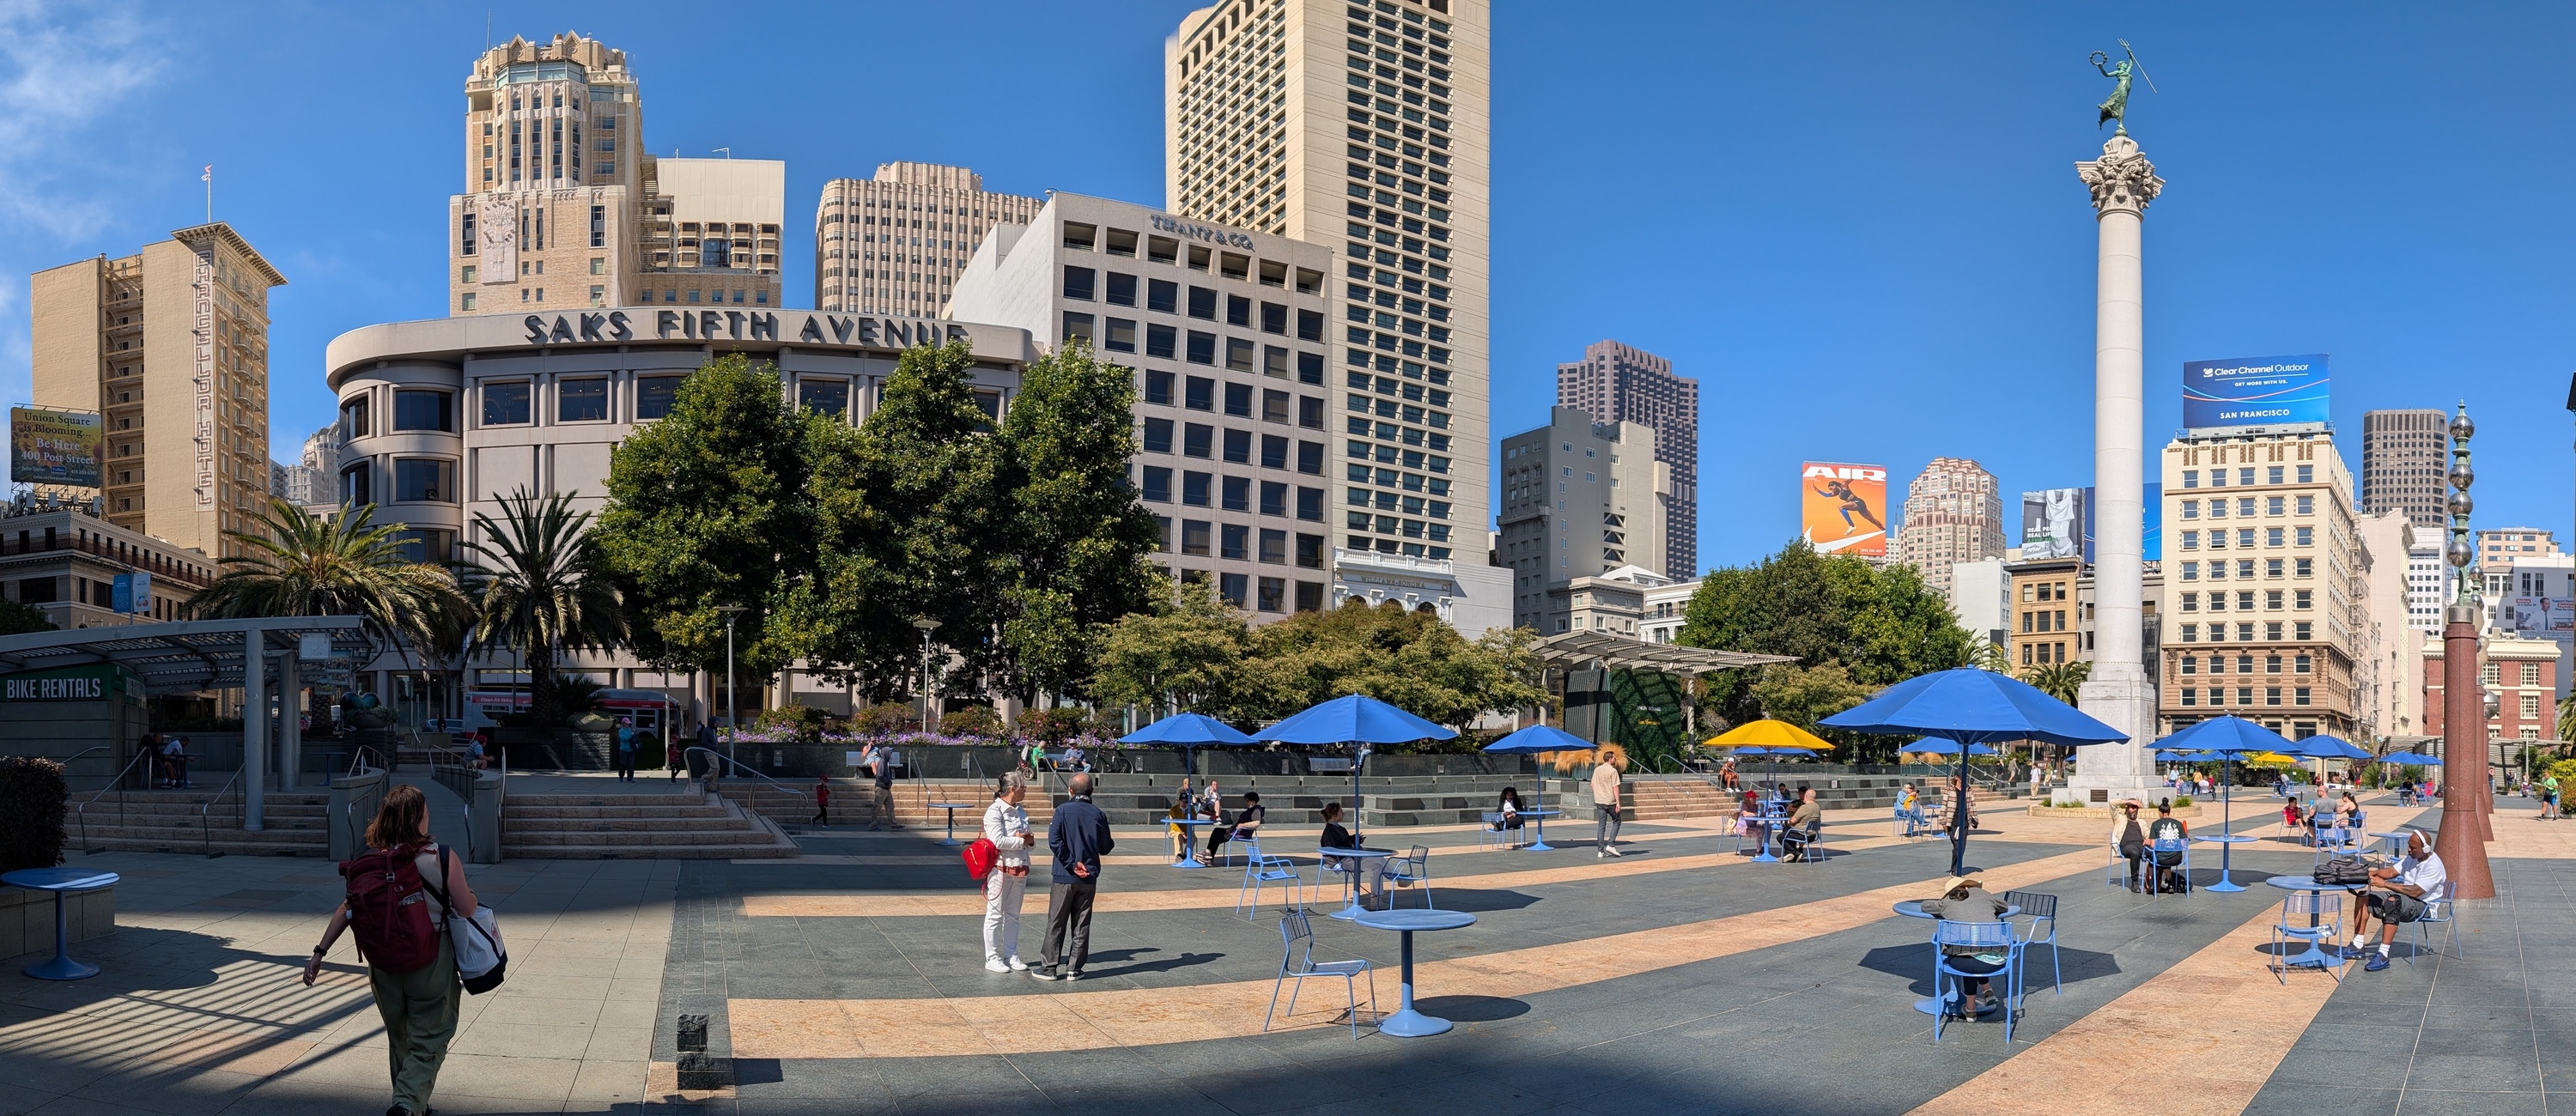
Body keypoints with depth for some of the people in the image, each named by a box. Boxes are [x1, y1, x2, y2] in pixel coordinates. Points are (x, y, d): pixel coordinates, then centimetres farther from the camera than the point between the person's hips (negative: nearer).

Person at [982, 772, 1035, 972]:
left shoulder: (1020, 812, 13)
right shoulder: (994, 811, -10)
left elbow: (1029, 841, 19)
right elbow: (998, 841, -21)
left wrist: (1031, 840, -5)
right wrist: (1022, 841, -11)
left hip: (1020, 869, 8)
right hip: (1000, 868, -8)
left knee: (1013, 915, 12)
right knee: (995, 914, 0)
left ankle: (1011, 956, 19)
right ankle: (992, 958, 6)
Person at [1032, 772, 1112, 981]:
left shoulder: (1063, 810, -8)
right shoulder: (1098, 815, 0)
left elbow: (1054, 841, -16)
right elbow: (1105, 848, 4)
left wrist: (1072, 864, -11)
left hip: (1065, 877, -2)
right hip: (1089, 879, 2)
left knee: (1056, 924, 7)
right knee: (1081, 925, 9)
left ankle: (1049, 968, 11)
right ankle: (1074, 969, 11)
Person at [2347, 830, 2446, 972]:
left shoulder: (2433, 866, -18)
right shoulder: (2412, 858, 10)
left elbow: (2415, 892, -26)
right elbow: (2391, 872, 10)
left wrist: (2385, 884, -28)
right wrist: (2374, 873, -11)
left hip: (2422, 904, -9)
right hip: (2403, 897, 10)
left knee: (2392, 902, -40)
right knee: (2364, 897, -4)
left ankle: (2383, 956, -42)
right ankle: (2357, 947, -7)